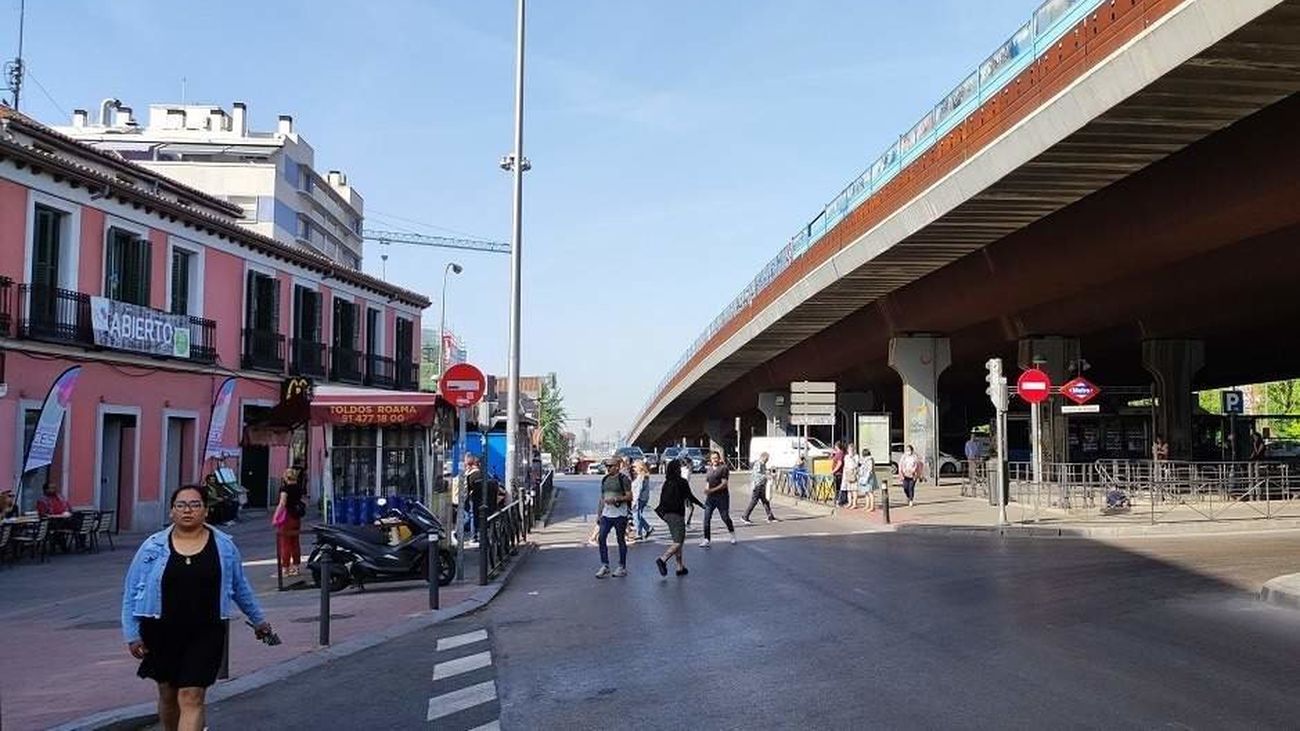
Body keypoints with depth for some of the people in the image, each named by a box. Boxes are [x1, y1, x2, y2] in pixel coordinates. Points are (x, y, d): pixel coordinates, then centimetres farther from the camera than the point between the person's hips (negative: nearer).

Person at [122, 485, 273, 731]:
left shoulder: (224, 546, 0)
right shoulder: (153, 547, -2)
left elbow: (240, 587, 13)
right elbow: (132, 592, 3)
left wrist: (258, 620, 20)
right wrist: (132, 634, -1)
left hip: (205, 635, -1)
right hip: (162, 634, 2)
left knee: (191, 698, -8)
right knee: (168, 694, 17)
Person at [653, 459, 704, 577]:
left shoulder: (666, 483, 6)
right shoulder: (682, 482, -11)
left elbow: (662, 499, 8)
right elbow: (690, 497, -5)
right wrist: (701, 505, 9)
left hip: (667, 514, 7)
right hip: (677, 515, -7)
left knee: (676, 541, 15)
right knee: (678, 542, -6)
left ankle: (680, 567, 17)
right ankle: (662, 559, -25)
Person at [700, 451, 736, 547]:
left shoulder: (723, 468, -7)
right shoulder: (709, 470, 13)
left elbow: (724, 484, -13)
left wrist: (712, 490, -21)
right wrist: (706, 490, -3)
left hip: (722, 496, -5)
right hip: (710, 497, 5)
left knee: (725, 517, 6)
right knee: (707, 518, -5)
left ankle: (733, 535, 31)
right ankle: (707, 540, -4)